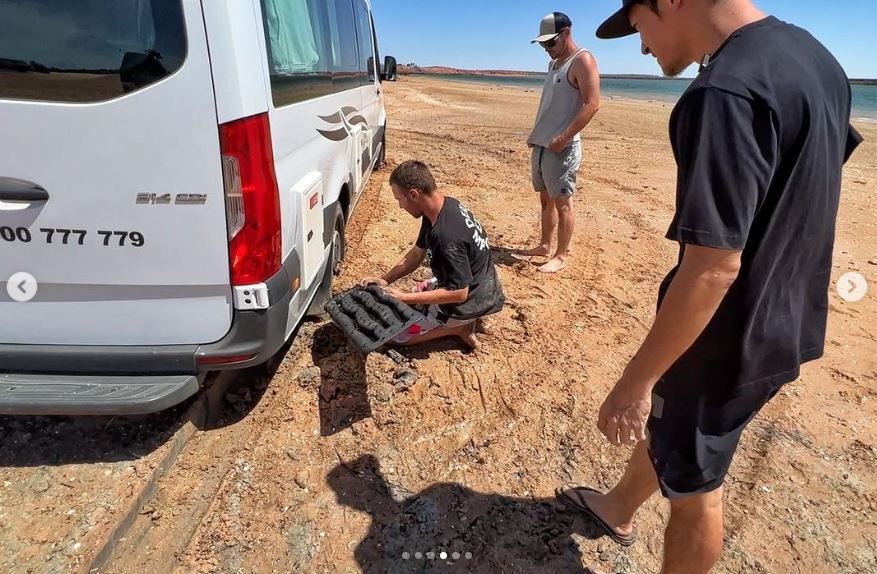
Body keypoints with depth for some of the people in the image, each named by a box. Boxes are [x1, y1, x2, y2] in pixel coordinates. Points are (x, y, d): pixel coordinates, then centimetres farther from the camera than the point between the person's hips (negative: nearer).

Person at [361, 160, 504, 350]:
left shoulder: (448, 235, -36)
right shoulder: (445, 205, -6)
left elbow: (458, 293, -29)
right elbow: (417, 253, 5)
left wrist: (404, 298, -25)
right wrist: (385, 280, -4)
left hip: (470, 300, -9)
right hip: (476, 285, 9)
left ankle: (458, 326, 0)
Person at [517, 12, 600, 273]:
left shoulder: (582, 61, -9)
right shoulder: (555, 62, 17)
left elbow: (592, 105, -18)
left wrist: (563, 138, -22)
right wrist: (536, 134, 14)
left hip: (562, 147, -8)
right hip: (542, 144, 9)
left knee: (562, 202, -3)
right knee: (546, 199, 14)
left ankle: (561, 256, 4)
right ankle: (544, 246, 24)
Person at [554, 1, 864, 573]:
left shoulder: (724, 93, -28)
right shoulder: (815, 57, 3)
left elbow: (712, 268, -31)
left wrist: (634, 381, -23)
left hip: (728, 338, -9)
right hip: (782, 320, 9)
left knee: (694, 488, 14)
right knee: (662, 420, 29)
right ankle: (619, 509, 54)